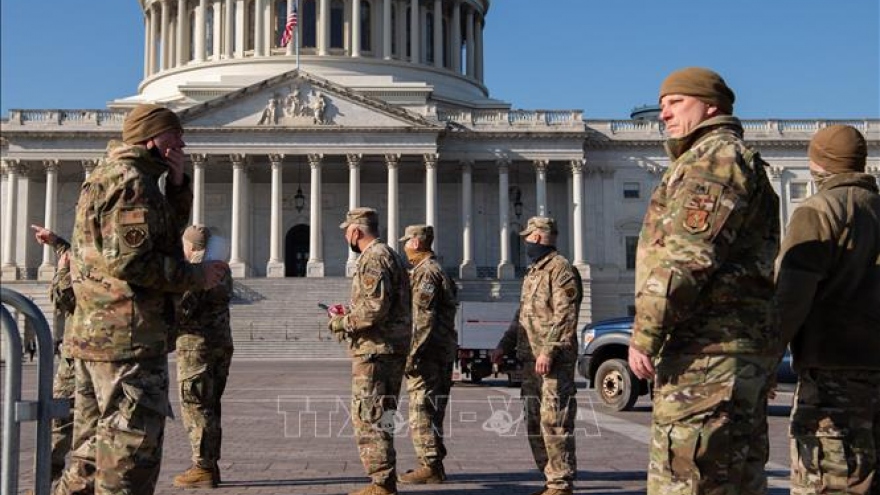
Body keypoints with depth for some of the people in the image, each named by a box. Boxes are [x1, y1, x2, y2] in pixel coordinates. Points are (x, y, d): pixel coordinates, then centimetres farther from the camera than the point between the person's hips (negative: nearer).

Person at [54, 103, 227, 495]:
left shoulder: (107, 175, 21)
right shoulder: (132, 180, -12)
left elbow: (167, 232, 21)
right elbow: (129, 260, -21)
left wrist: (177, 184, 6)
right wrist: (197, 275, -12)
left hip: (93, 331, 10)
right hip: (128, 335, -10)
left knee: (95, 448, 18)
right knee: (132, 449, -4)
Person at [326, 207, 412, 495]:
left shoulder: (373, 259, -13)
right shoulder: (391, 256, 20)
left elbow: (375, 307, -23)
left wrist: (342, 323, -10)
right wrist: (349, 314, 19)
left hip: (374, 350, -10)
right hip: (393, 349, 10)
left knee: (368, 418, -6)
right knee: (380, 418, 15)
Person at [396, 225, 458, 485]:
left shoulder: (425, 273, -13)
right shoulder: (436, 271, 19)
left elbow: (423, 318, -21)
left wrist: (412, 354, -21)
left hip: (428, 354, -10)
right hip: (443, 352, 10)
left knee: (421, 410, -7)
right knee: (431, 410, 13)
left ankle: (430, 466, -5)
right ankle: (434, 465, 19)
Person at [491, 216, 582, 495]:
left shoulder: (561, 269, -8)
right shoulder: (533, 273, 22)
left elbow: (565, 315, -17)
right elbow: (522, 315, 27)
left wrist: (549, 351, -23)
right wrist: (504, 345, 19)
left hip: (554, 361, -10)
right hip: (530, 360, 10)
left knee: (553, 422, -9)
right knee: (535, 423, 12)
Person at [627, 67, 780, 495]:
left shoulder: (714, 155, -6)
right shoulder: (742, 163, 27)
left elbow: (687, 255, -19)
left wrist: (645, 332, -17)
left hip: (707, 348, -11)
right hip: (738, 347, 11)